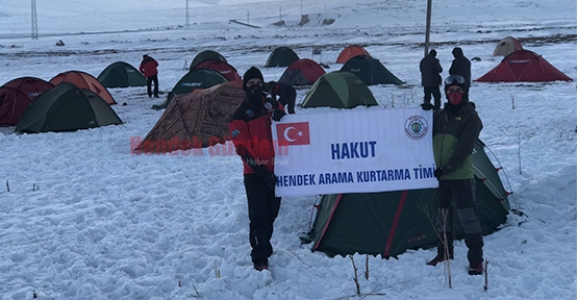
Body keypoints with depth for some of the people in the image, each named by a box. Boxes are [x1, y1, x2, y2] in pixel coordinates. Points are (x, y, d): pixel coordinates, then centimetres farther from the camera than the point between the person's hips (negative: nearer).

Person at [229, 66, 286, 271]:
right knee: (258, 216, -6)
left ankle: (263, 246, 33)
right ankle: (260, 258, 1)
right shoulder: (240, 115, -4)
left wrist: (281, 116, -10)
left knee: (271, 213, 14)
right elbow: (243, 149, -9)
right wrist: (259, 168, -17)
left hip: (275, 170, 5)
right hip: (254, 174, -4)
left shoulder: (272, 105, 9)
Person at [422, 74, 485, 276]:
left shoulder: (470, 117, -5)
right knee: (443, 216, 15)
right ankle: (444, 253, 29)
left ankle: (476, 259, 0)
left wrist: (446, 168, -21)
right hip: (440, 176, 6)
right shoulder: (439, 115, 12)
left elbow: (464, 148, -14)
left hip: (461, 176, -6)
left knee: (467, 216, -7)